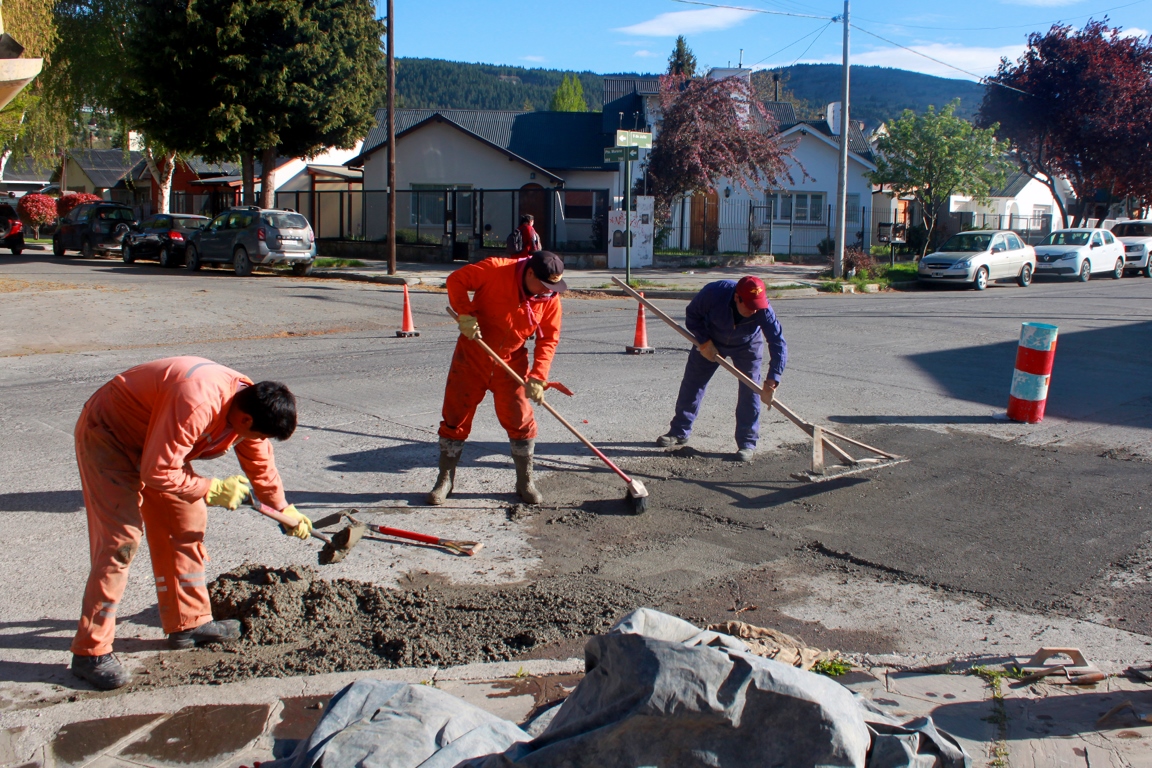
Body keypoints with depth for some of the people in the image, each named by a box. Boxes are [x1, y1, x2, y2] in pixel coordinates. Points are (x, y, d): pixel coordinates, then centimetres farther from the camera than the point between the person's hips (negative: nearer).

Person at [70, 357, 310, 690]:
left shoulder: (250, 406, -10)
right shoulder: (196, 405, -39)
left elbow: (261, 465, 9)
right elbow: (157, 472, -33)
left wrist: (286, 511, 18)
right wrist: (213, 490, -25)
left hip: (155, 440, 9)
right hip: (107, 435, -9)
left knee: (187, 523, 8)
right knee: (121, 539, -16)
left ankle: (188, 622, 20)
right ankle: (90, 651, -11)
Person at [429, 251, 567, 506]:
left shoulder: (551, 299, -10)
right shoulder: (495, 269, -20)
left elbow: (549, 339, -6)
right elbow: (456, 279, -12)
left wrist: (538, 376, -17)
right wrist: (465, 314, -25)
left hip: (512, 361, 2)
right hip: (472, 355, -2)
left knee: (520, 421, 1)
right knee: (456, 416, 3)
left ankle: (525, 482, 18)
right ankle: (445, 479, 19)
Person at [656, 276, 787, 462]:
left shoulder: (763, 310, -37)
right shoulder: (714, 293, -37)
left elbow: (778, 344, -37)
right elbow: (692, 314, -17)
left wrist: (771, 381, -44)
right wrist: (704, 342, -26)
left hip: (747, 346, -1)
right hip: (710, 341, 1)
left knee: (749, 390, -10)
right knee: (691, 383, 5)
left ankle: (747, 443, 0)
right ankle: (679, 432, 19)